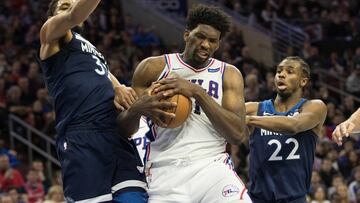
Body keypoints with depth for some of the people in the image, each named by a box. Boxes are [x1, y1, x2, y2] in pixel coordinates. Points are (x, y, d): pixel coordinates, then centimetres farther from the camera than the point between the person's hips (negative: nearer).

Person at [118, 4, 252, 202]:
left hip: (212, 166, 1)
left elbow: (237, 133, -7)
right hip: (167, 171, 0)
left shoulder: (229, 74, 8)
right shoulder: (154, 68, 6)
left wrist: (197, 92, -16)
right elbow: (123, 129, 9)